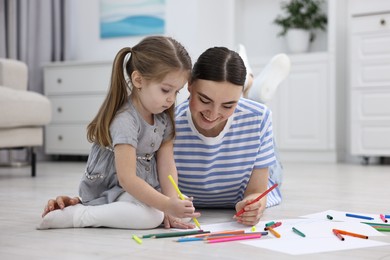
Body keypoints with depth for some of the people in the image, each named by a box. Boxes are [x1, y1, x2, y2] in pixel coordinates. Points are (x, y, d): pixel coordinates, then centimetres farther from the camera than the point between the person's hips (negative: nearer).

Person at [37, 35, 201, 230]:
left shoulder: (163, 117, 1)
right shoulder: (125, 120, -25)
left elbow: (166, 165, -4)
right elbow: (126, 178, -31)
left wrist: (170, 209, -15)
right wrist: (167, 205, -35)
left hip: (141, 186, 10)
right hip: (106, 189, -10)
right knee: (152, 216, -32)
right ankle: (77, 214, -19)